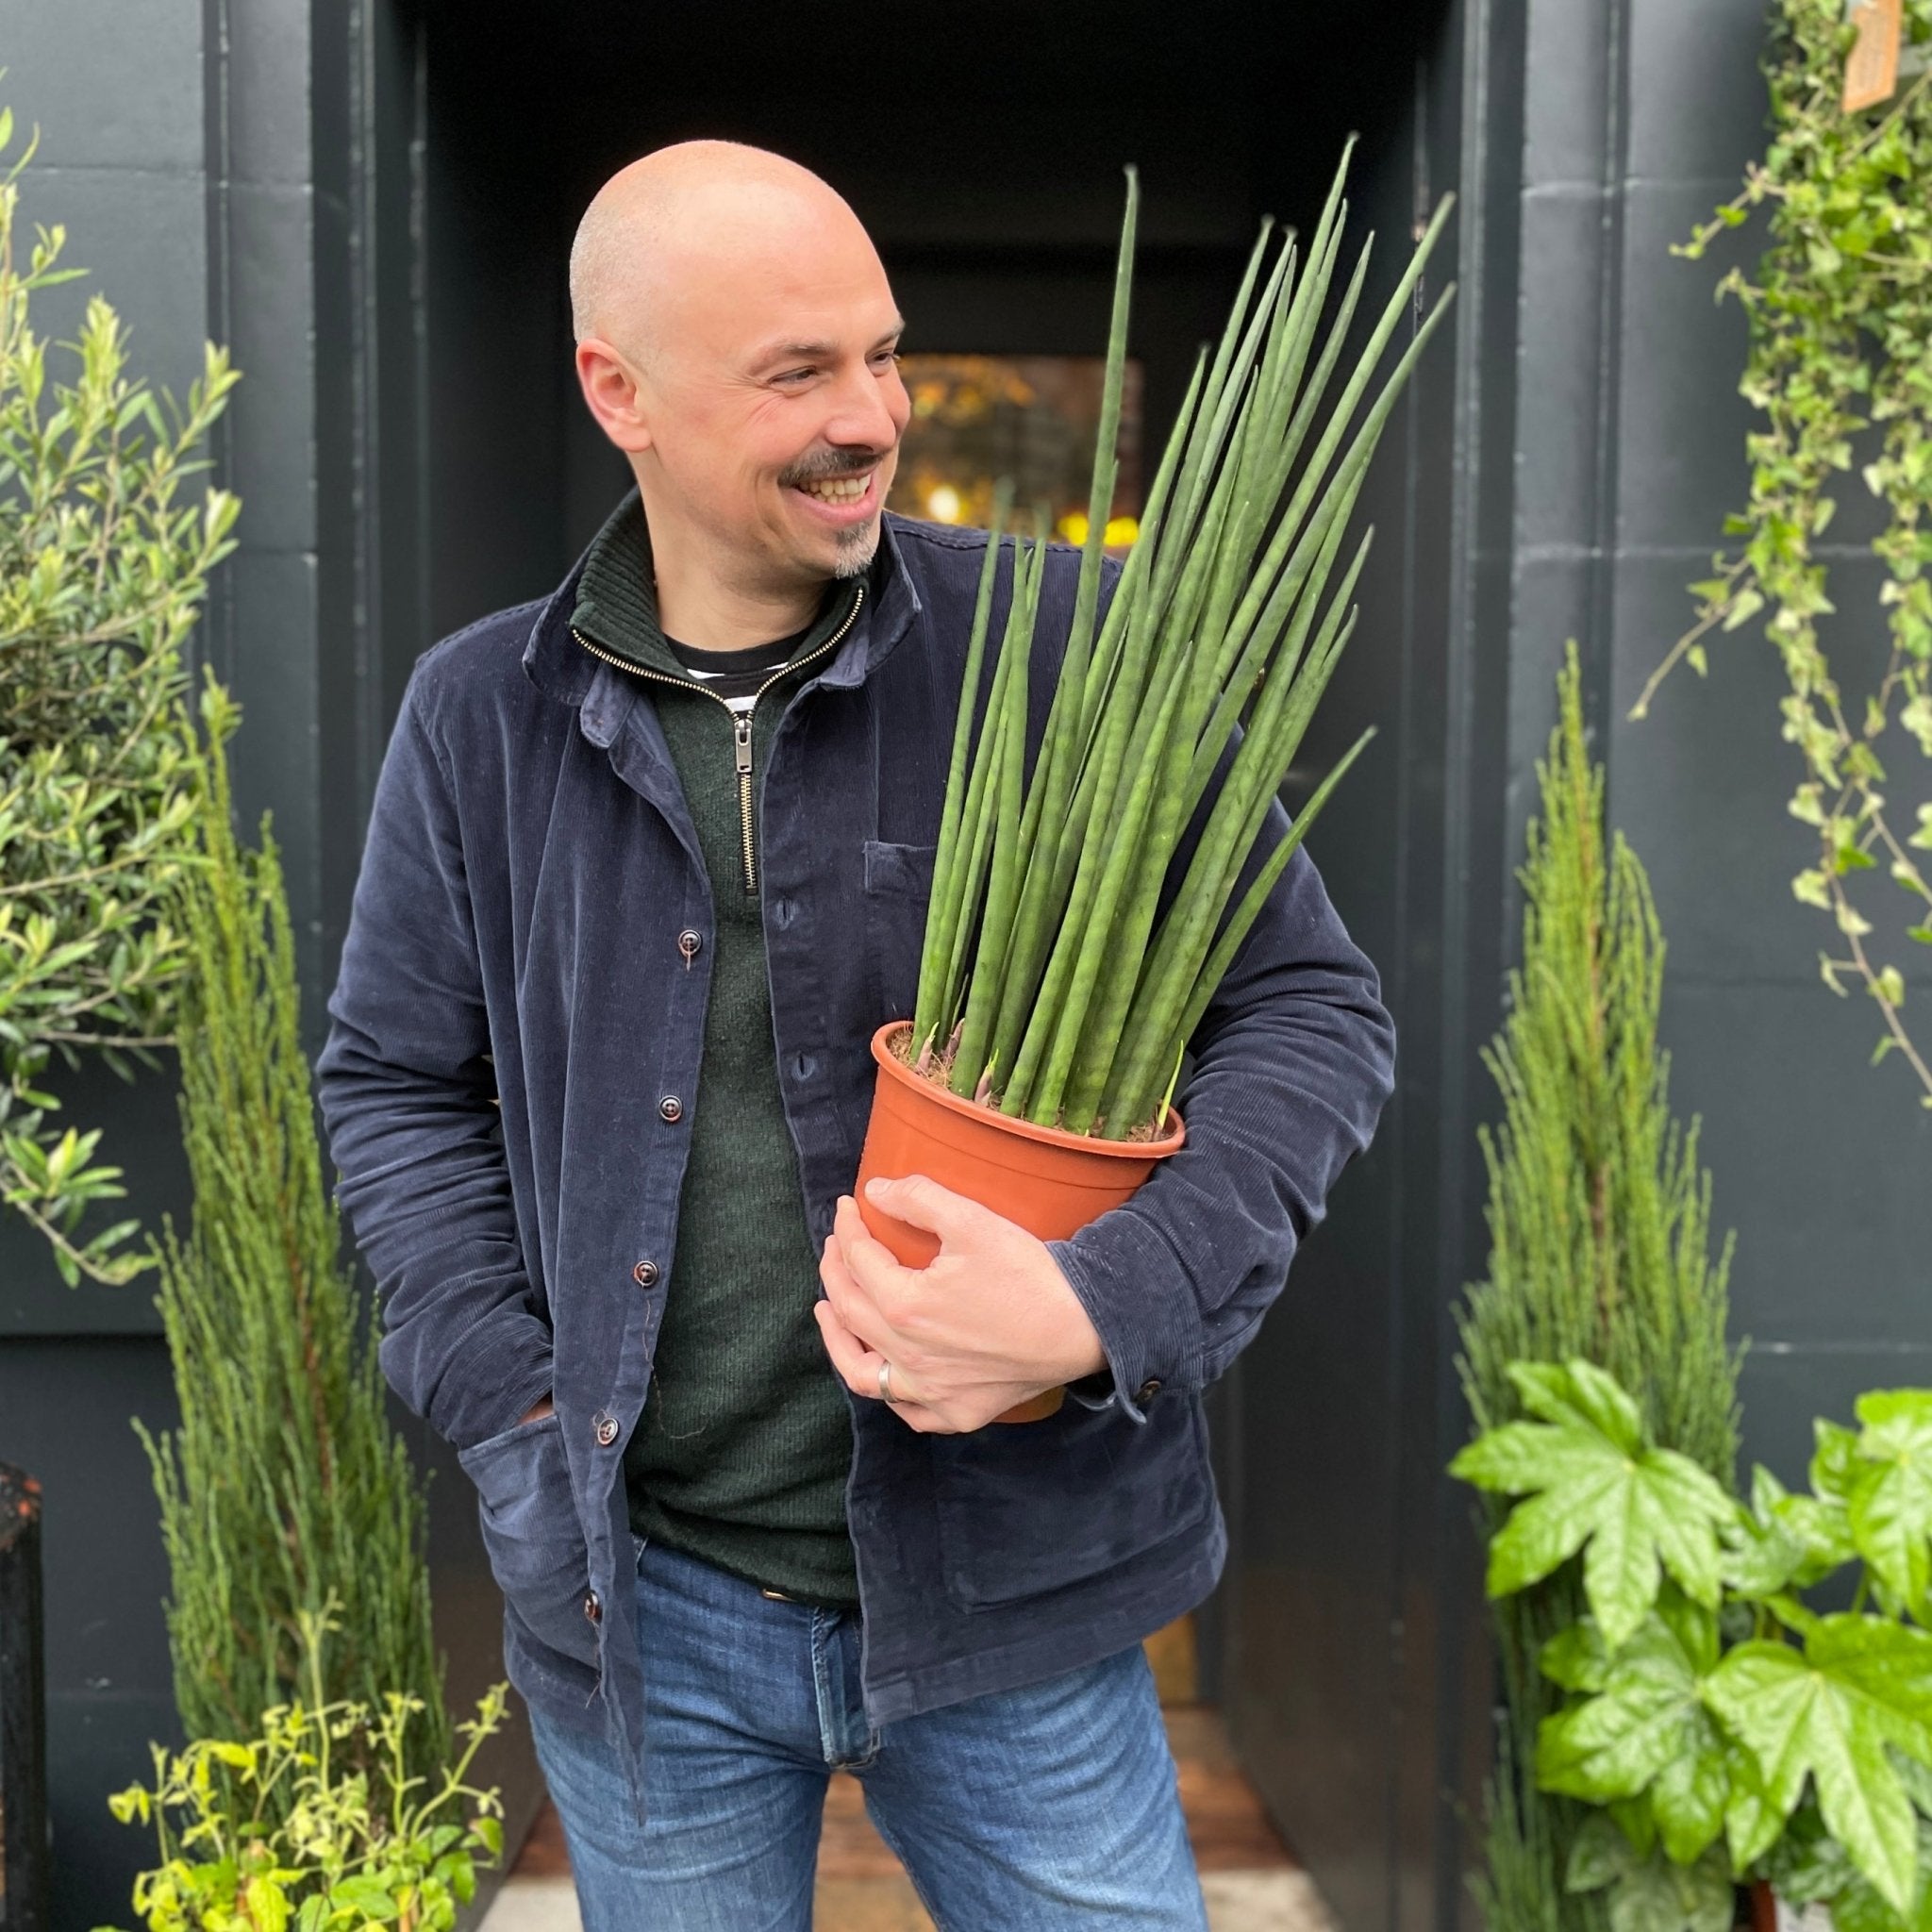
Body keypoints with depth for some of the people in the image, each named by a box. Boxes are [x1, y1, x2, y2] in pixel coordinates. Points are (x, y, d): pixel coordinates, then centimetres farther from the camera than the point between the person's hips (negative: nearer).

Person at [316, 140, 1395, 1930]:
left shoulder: (1052, 652, -10)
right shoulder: (482, 714, -1)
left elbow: (1314, 1014, -7)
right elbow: (396, 1082, 8)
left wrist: (1102, 1312, -22)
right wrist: (524, 1424, -4)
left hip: (995, 1580, -1)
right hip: (646, 1610, 2)